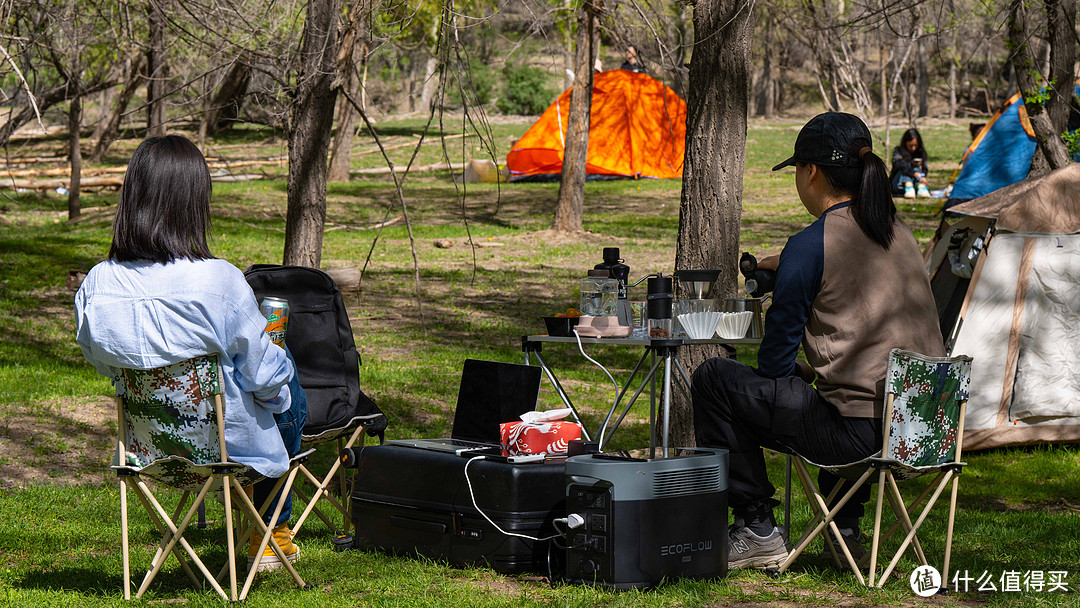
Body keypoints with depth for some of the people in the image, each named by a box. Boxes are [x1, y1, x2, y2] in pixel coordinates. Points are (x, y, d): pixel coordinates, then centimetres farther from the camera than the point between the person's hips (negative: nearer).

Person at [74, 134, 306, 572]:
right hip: (230, 438, -5)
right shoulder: (220, 282, -30)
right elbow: (264, 374, -18)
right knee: (289, 399, 31)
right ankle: (272, 533, 47)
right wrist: (278, 386, 6)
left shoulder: (96, 285, -17)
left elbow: (102, 363, 2)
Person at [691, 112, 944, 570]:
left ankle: (756, 529, 8)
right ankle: (845, 525, 38)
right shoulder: (900, 234, 10)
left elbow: (774, 358, -6)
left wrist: (802, 373, 17)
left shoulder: (811, 246, -11)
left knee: (713, 379, 6)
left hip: (859, 433, -8)